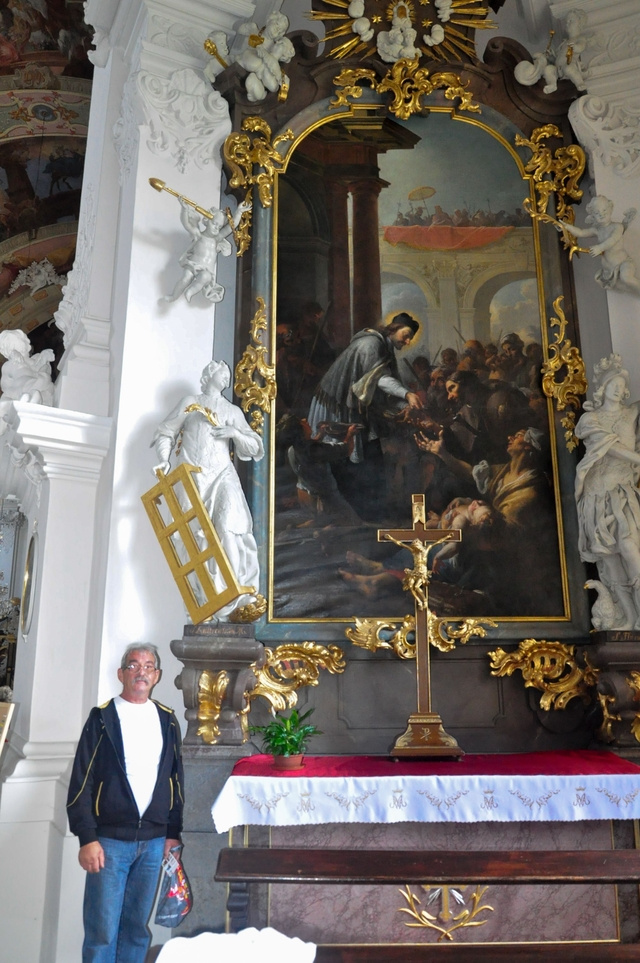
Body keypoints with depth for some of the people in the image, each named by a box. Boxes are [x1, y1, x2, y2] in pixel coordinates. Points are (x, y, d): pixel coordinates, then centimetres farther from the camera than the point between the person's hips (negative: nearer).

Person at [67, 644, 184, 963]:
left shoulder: (167, 720, 8)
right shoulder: (102, 717, -3)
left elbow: (175, 779, 13)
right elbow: (81, 782, -6)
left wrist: (174, 832, 9)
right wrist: (87, 838, -12)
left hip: (153, 841, 3)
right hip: (110, 840, -3)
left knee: (137, 927, 11)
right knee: (102, 929, 0)